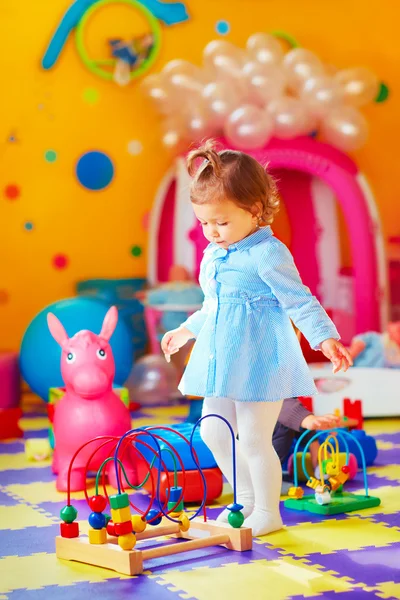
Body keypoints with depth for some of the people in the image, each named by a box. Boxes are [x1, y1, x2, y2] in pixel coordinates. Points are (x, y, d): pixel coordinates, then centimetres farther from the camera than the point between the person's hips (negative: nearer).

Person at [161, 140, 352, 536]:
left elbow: (300, 302, -16)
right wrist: (186, 330, 35)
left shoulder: (268, 254, -15)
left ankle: (267, 512, 16)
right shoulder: (212, 256, 10)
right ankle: (246, 499, 31)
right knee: (214, 432, 13)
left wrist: (325, 338, -26)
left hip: (259, 360, -8)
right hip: (223, 362, 9)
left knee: (253, 438, -2)